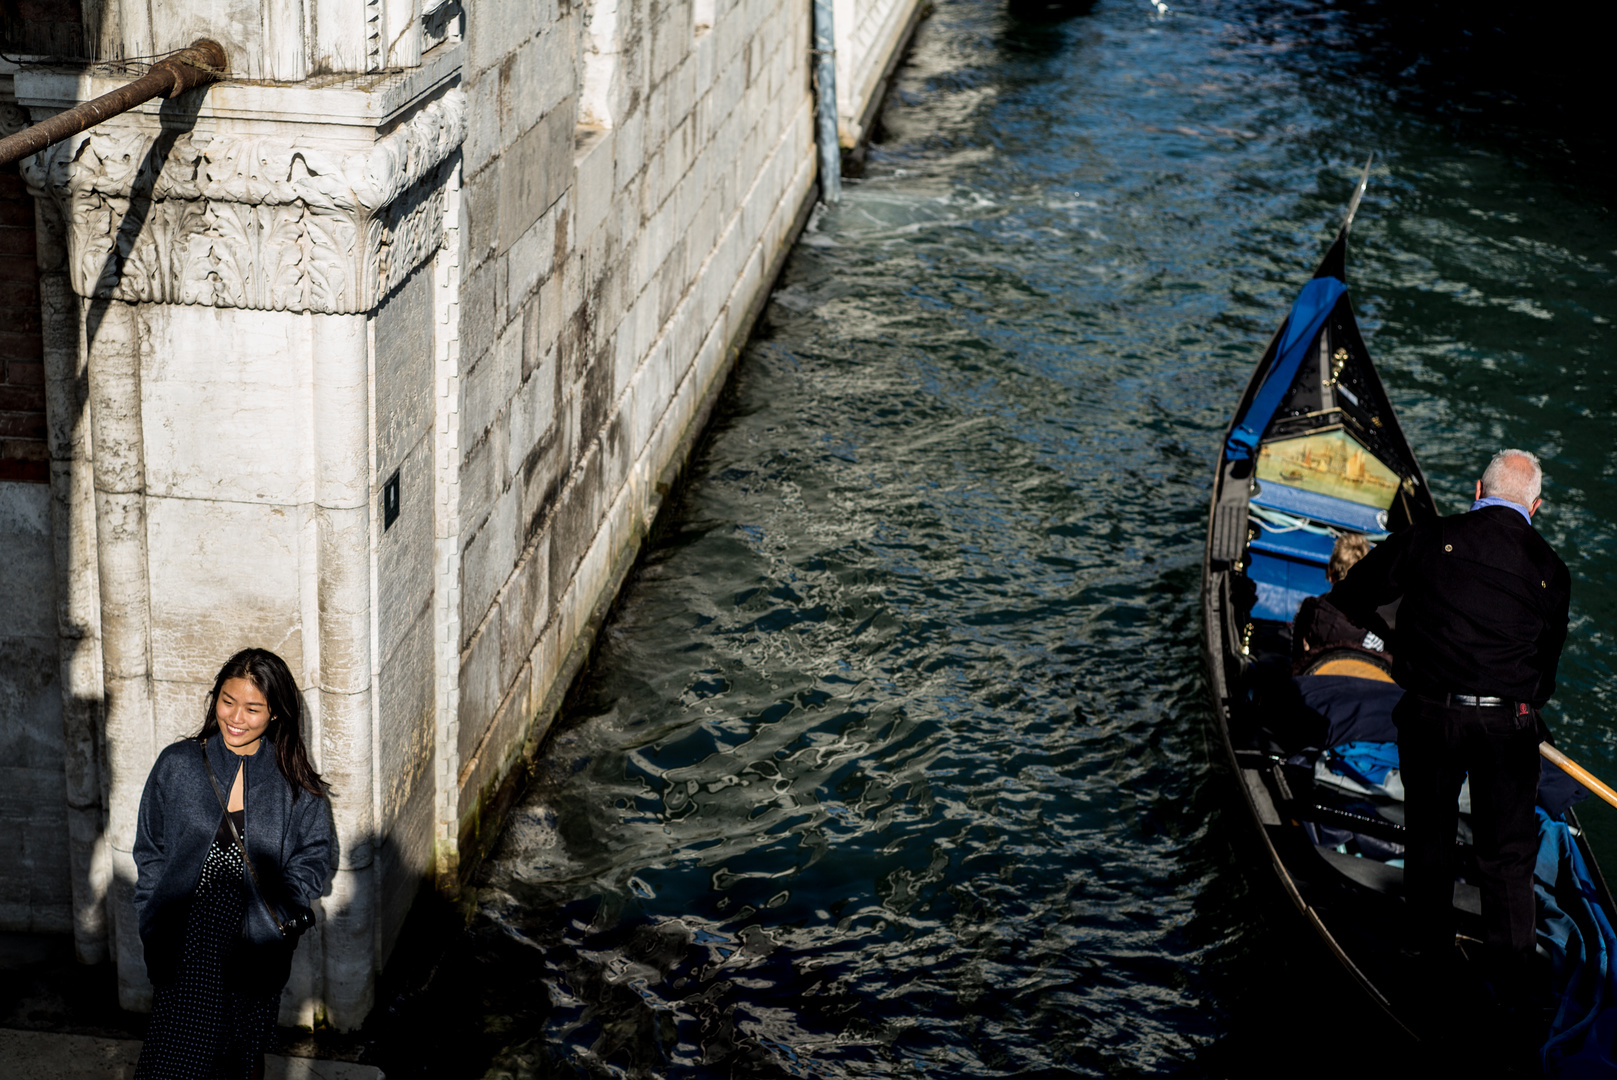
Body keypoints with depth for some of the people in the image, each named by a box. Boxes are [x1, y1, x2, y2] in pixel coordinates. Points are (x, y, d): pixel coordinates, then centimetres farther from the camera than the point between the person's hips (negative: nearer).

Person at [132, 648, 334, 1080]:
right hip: (185, 945, 0)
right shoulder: (178, 765, -2)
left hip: (255, 945, 0)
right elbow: (150, 854, 5)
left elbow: (314, 858, 3)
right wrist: (154, 929, -2)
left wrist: (283, 908, -14)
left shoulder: (294, 784, -3)